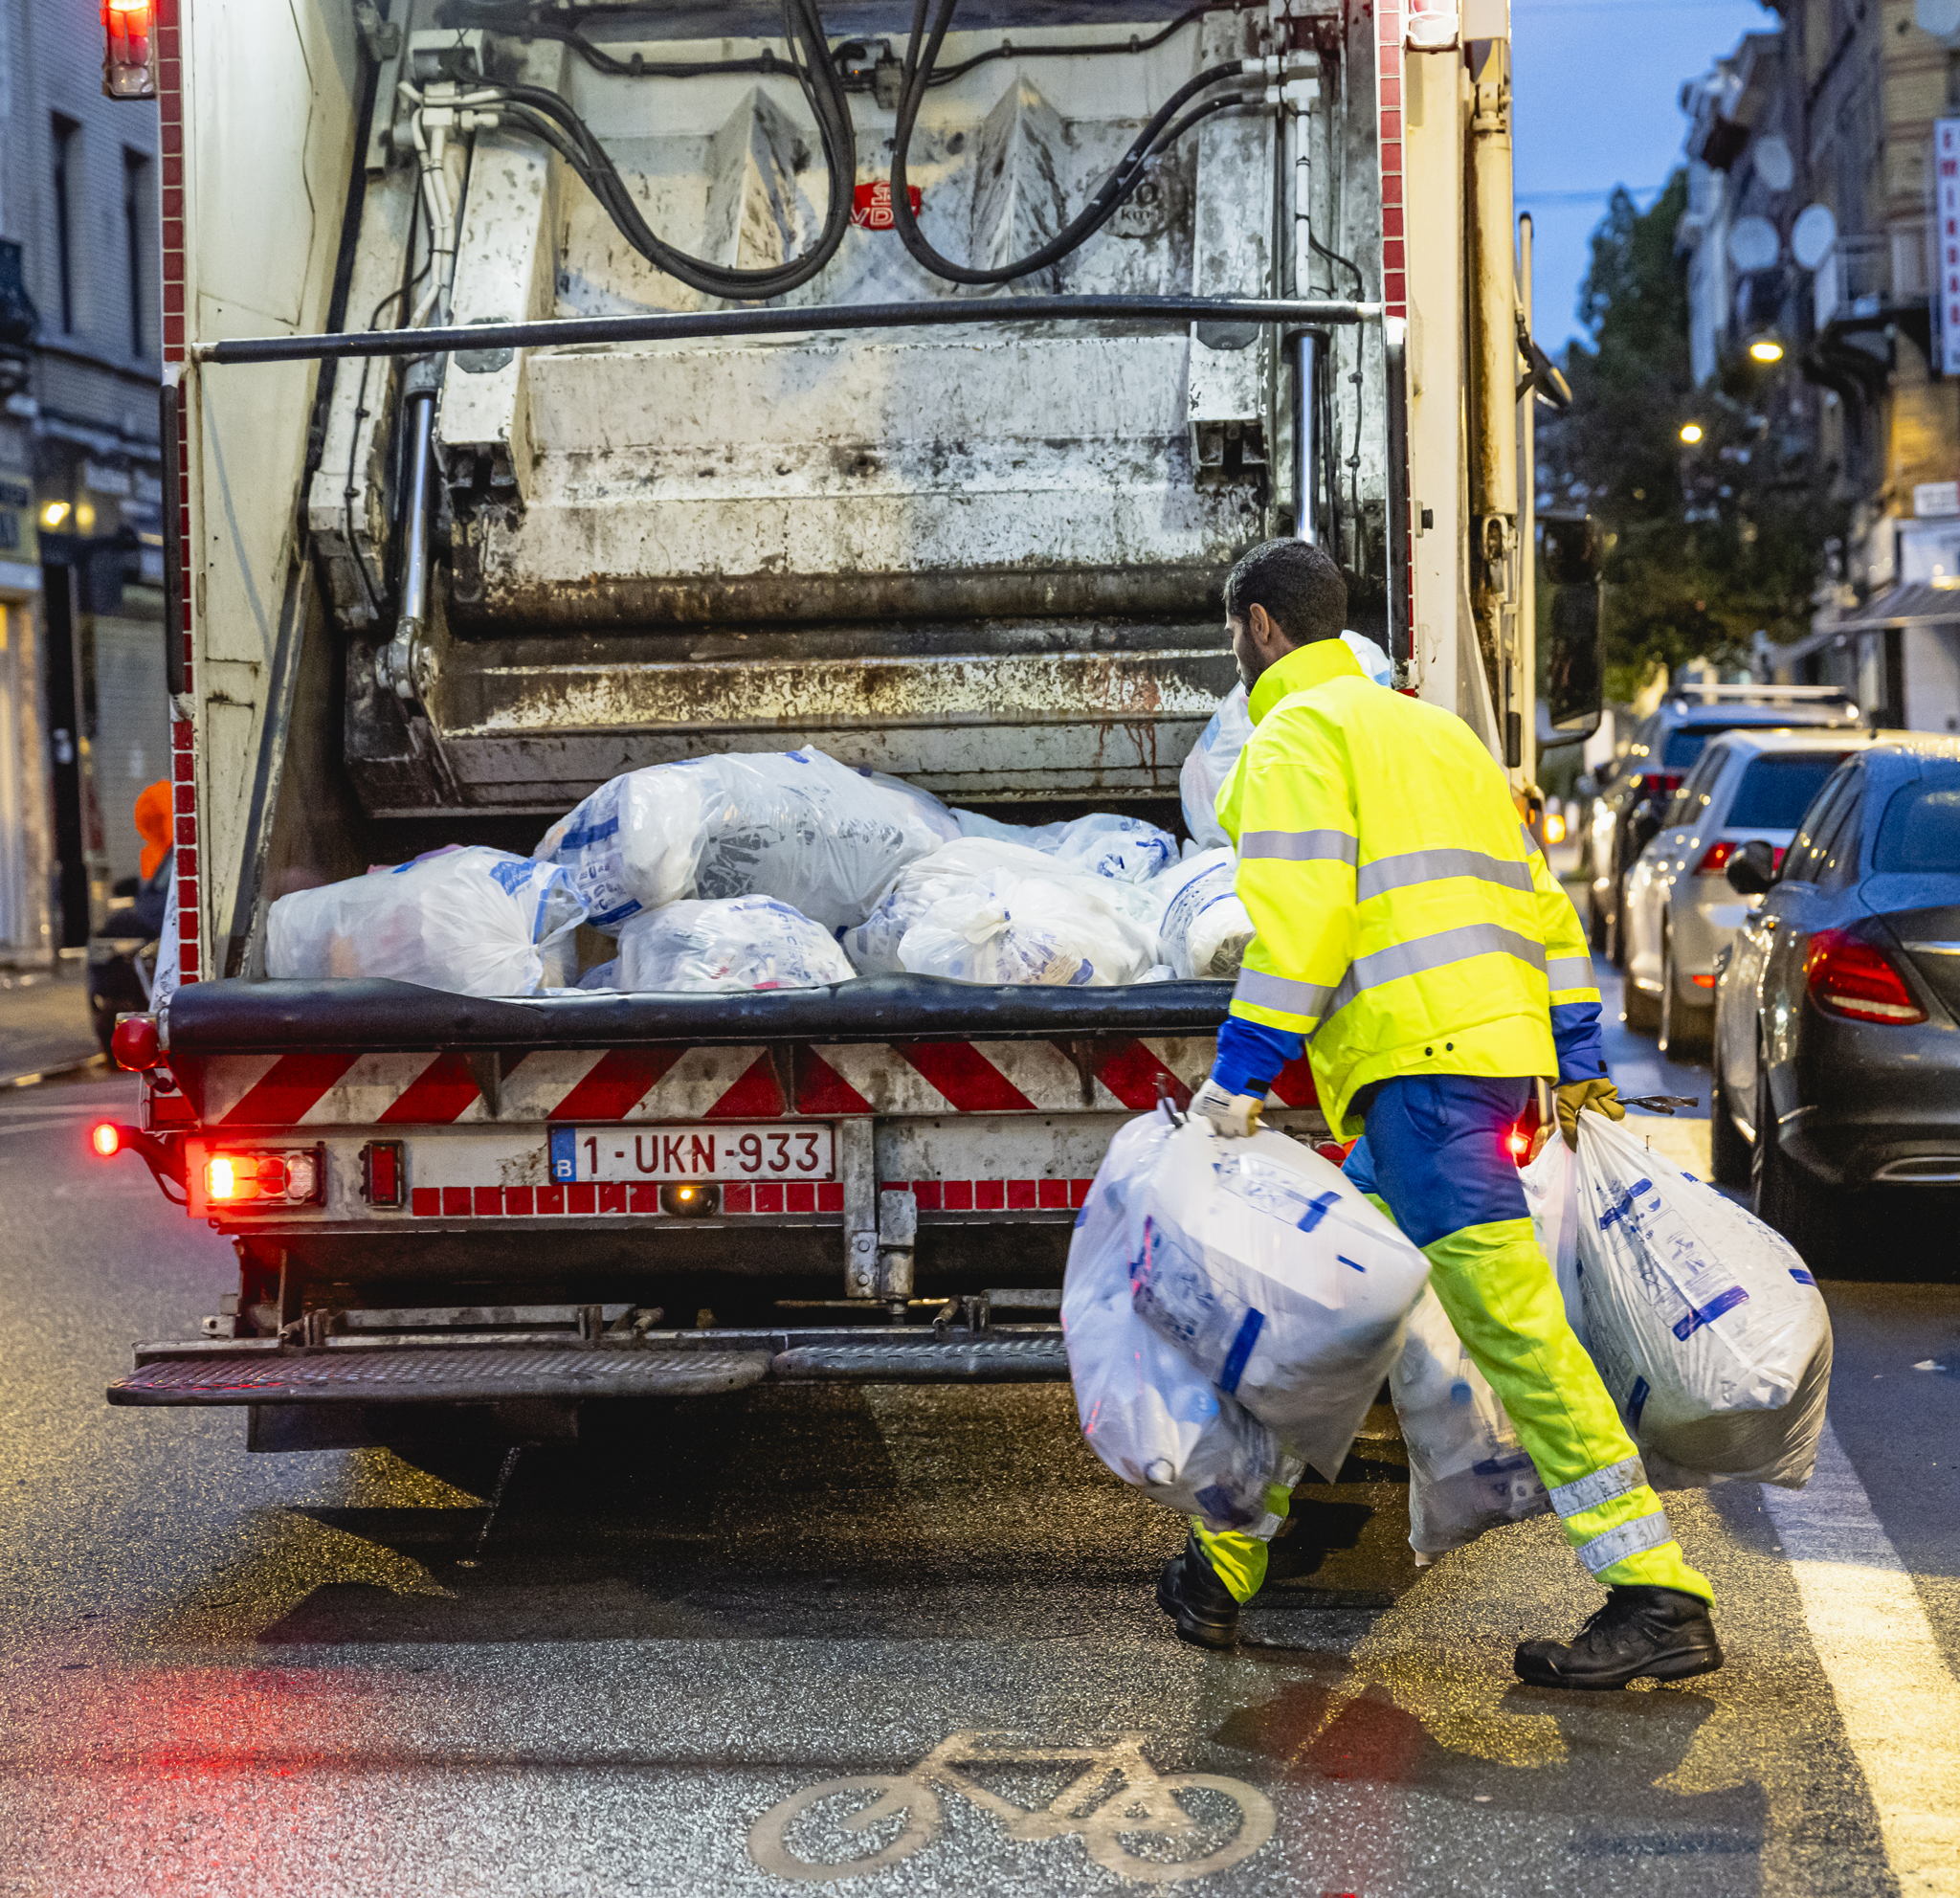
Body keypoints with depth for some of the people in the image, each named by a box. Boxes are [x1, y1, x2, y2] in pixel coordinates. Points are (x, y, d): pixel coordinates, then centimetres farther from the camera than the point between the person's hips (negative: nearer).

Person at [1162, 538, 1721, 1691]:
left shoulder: (1296, 737, 0)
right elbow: (1542, 904, 24)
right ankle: (1224, 1568, 19)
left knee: (1512, 1320, -12)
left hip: (1420, 1067, -10)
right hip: (1499, 1054, 10)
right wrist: (1580, 1065, 24)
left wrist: (1241, 1075, -12)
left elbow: (1303, 918, -14)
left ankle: (1659, 1601, -15)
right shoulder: (1433, 729, 27)